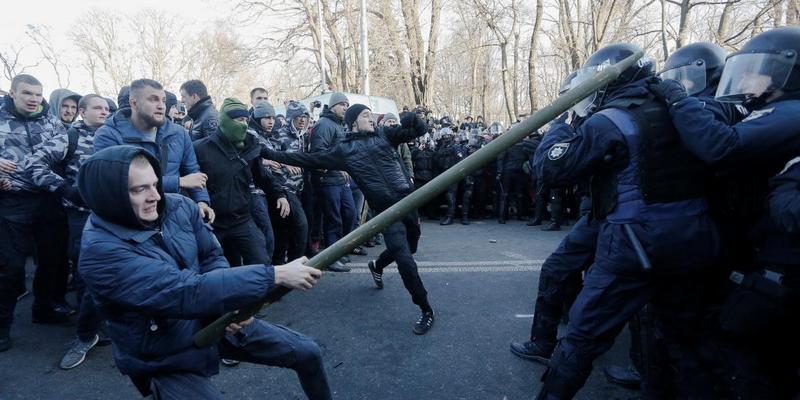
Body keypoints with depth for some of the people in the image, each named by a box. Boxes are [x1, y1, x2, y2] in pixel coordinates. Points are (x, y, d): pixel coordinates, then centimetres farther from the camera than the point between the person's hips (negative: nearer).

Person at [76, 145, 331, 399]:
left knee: (308, 353, 8)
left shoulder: (179, 207, -10)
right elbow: (188, 292, -37)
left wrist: (231, 302, -19)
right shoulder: (100, 250, -29)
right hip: (166, 361, -5)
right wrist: (276, 275, -38)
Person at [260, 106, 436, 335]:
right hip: (387, 209, -4)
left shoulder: (384, 134, 13)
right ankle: (426, 310, 6)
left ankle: (377, 266, 49)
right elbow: (310, 160, 9)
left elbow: (420, 130, 11)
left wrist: (411, 118, -12)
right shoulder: (344, 149, 7)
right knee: (405, 260, -12)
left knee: (409, 248, 18)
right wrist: (271, 155, 6)